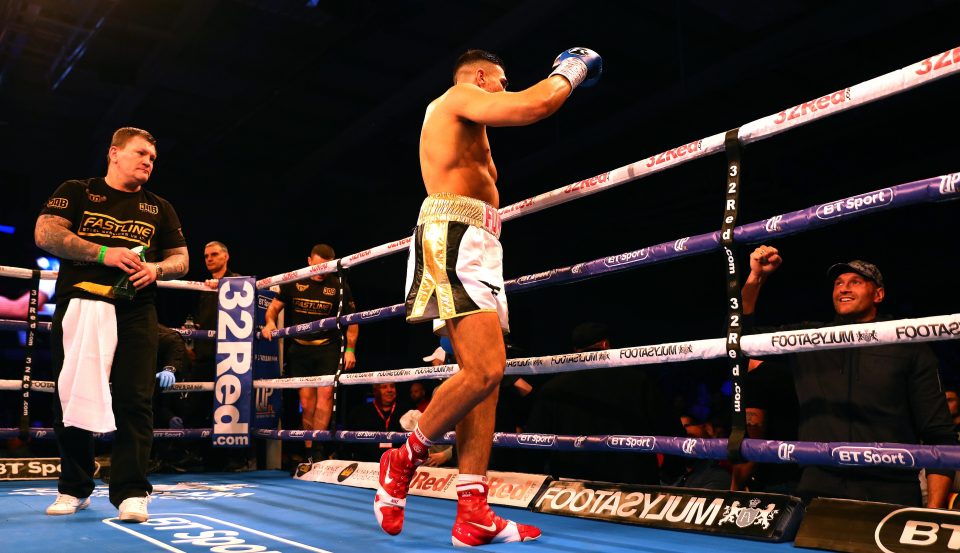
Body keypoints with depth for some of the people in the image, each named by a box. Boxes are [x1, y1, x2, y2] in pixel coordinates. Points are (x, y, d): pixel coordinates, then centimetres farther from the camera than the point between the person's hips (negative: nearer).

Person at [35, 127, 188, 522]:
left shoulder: (159, 208, 18)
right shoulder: (77, 192, 10)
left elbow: (180, 258, 16)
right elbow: (45, 234, -4)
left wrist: (157, 269, -7)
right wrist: (104, 253, -14)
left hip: (135, 312, 1)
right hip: (79, 306, -1)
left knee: (134, 400, -8)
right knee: (72, 398, 5)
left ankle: (130, 492, -6)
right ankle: (73, 489, 19)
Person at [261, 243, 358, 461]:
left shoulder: (340, 286, -3)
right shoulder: (294, 282, 1)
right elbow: (275, 306, 8)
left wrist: (350, 349, -5)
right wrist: (270, 322, -13)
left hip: (328, 347, -2)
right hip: (300, 348, 2)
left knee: (325, 392, -16)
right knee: (306, 400, 2)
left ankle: (316, 448, -15)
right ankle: (309, 451, 9)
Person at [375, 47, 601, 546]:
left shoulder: (466, 130, 32)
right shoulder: (460, 97, 4)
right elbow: (536, 105, -9)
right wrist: (570, 71, 11)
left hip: (474, 249, 11)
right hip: (454, 241, -11)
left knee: (484, 376, -1)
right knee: (486, 369, -22)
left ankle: (472, 513, -5)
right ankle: (405, 460, -4)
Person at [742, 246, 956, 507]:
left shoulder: (909, 349, 5)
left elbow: (940, 436, 2)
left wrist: (933, 510, -8)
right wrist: (756, 278, -1)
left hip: (890, 495, -1)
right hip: (819, 489, 2)